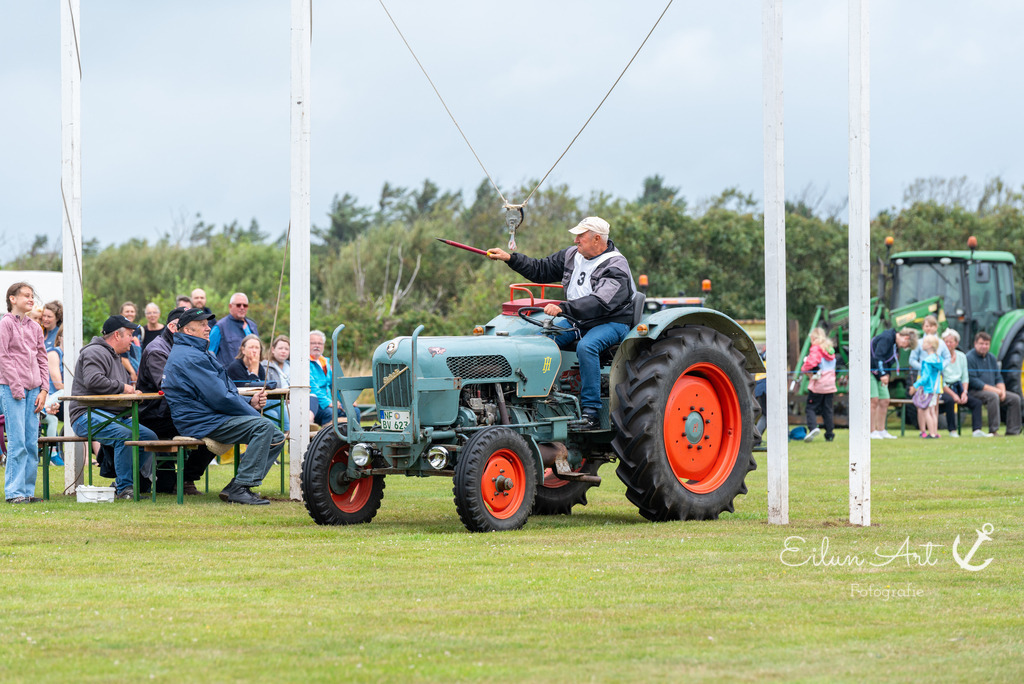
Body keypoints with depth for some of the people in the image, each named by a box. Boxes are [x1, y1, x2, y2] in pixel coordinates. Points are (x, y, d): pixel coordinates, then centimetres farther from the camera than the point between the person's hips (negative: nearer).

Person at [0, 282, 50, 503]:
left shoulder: (34, 327, 16)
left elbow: (42, 360, 17)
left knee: (32, 443, 4)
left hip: (33, 390, 6)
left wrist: (44, 389, 6)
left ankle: (28, 490, 8)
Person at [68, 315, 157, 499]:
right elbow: (93, 380, -25)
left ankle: (120, 483, 0)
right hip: (87, 415, -10)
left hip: (113, 416, 10)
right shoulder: (95, 352, -7)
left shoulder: (115, 357, 27)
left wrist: (132, 391, 16)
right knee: (125, 435, -34)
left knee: (149, 436, -3)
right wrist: (122, 387, -15)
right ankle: (124, 488, -29)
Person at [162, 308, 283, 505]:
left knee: (276, 438, 5)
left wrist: (249, 403, 7)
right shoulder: (191, 357, -13)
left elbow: (219, 394, 24)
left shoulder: (199, 354, 23)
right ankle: (240, 487, -26)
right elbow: (220, 398, -19)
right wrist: (253, 413, -9)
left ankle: (237, 487, 0)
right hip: (202, 422, -11)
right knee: (264, 427, -26)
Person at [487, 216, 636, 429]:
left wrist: (563, 308, -41)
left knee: (585, 346, -37)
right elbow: (541, 270, 17)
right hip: (577, 321, 8)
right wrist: (510, 258, 5)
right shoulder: (573, 255, 7)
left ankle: (591, 413, -32)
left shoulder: (616, 267, -18)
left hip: (610, 323, -8)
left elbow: (600, 303, -32)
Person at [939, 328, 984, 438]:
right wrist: (953, 395, -16)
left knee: (976, 403, -15)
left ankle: (977, 430, -19)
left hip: (957, 388, 6)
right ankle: (952, 431, -29)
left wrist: (964, 392, -4)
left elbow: (965, 377, 15)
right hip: (943, 390, -6)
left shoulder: (961, 356, 12)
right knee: (950, 400, -38)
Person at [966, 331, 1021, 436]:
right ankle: (993, 430, -35)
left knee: (1015, 398, -8)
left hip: (993, 390, 8)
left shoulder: (991, 358, 16)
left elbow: (998, 378, 16)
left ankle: (1013, 431, -8)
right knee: (993, 396, -37)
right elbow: (972, 381, -17)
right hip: (974, 391, -8)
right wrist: (993, 389, -20)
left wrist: (1002, 390, -7)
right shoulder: (970, 358, -9)